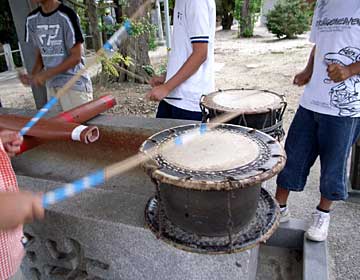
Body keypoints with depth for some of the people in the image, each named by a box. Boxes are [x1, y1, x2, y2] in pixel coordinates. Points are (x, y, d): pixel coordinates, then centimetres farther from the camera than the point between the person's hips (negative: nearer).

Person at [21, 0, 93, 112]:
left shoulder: (67, 16, -11)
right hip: (51, 86, 6)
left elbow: (76, 57, -13)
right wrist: (33, 76, -1)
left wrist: (45, 75, -15)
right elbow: (40, 52, 17)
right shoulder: (32, 19, 8)